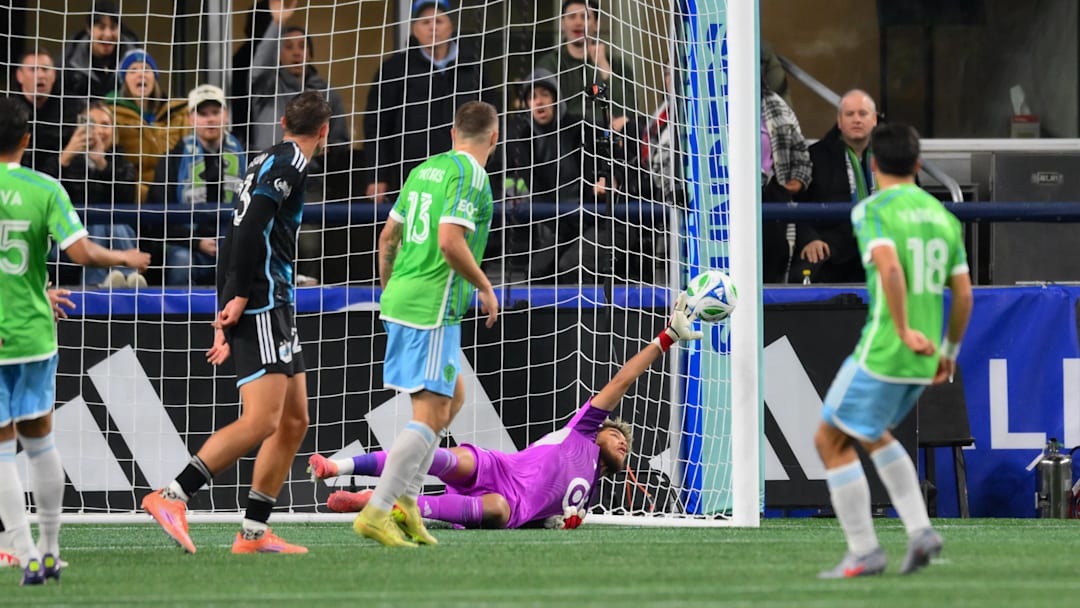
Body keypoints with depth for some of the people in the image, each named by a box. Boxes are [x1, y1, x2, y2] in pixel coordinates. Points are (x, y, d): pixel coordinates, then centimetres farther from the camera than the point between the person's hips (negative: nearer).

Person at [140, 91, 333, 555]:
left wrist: (225, 316, 22)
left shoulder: (266, 162, 21)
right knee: (261, 421, -16)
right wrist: (240, 296, -20)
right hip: (260, 305, -10)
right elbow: (252, 227, -20)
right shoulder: (289, 161, -7)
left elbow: (236, 236, 22)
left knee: (294, 421, 10)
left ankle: (253, 534, 10)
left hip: (274, 307, 10)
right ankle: (172, 497, -18)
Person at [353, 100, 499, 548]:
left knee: (454, 398, 20)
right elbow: (450, 241, -23)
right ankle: (377, 514, -13)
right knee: (431, 415, -8)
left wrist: (387, 293, 29)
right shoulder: (470, 175, -12)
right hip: (433, 309, -9)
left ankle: (405, 498, 14)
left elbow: (388, 236, 18)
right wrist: (485, 288, -9)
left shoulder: (425, 170, 14)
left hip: (399, 302, 9)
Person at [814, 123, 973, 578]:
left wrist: (904, 331, -22)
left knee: (831, 441, 7)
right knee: (872, 434, 27)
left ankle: (863, 552, 4)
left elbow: (890, 268, -27)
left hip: (882, 353, -7)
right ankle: (920, 531, 13)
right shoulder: (942, 217, 11)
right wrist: (950, 352, 22)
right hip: (924, 359, 7)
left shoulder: (871, 211, -9)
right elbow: (963, 294, 11)